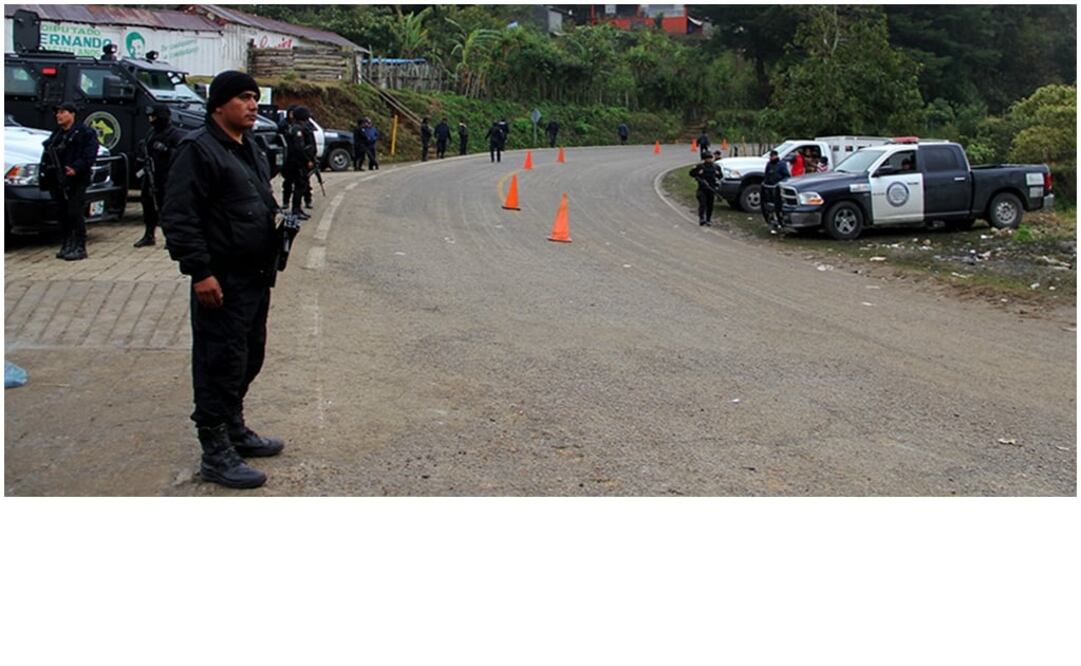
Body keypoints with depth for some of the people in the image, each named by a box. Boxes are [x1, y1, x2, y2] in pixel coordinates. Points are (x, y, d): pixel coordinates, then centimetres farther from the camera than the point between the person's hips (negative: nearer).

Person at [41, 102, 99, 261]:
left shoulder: (84, 133, -3)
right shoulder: (56, 134, 21)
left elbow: (90, 155, -13)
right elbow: (47, 153, 22)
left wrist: (76, 168, -24)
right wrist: (45, 171, 6)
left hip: (75, 181, -7)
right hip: (57, 181, 7)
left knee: (76, 214, -9)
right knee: (62, 214, 9)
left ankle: (79, 248, -6)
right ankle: (67, 245, 17)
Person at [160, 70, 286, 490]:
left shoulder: (251, 150, 16)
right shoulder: (198, 150, -13)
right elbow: (178, 218, -19)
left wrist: (279, 222, 13)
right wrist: (200, 271, -23)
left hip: (256, 277, 9)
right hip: (222, 281, -9)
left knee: (249, 359, 18)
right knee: (221, 365, -3)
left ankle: (235, 431, 35)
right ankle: (216, 454, 6)